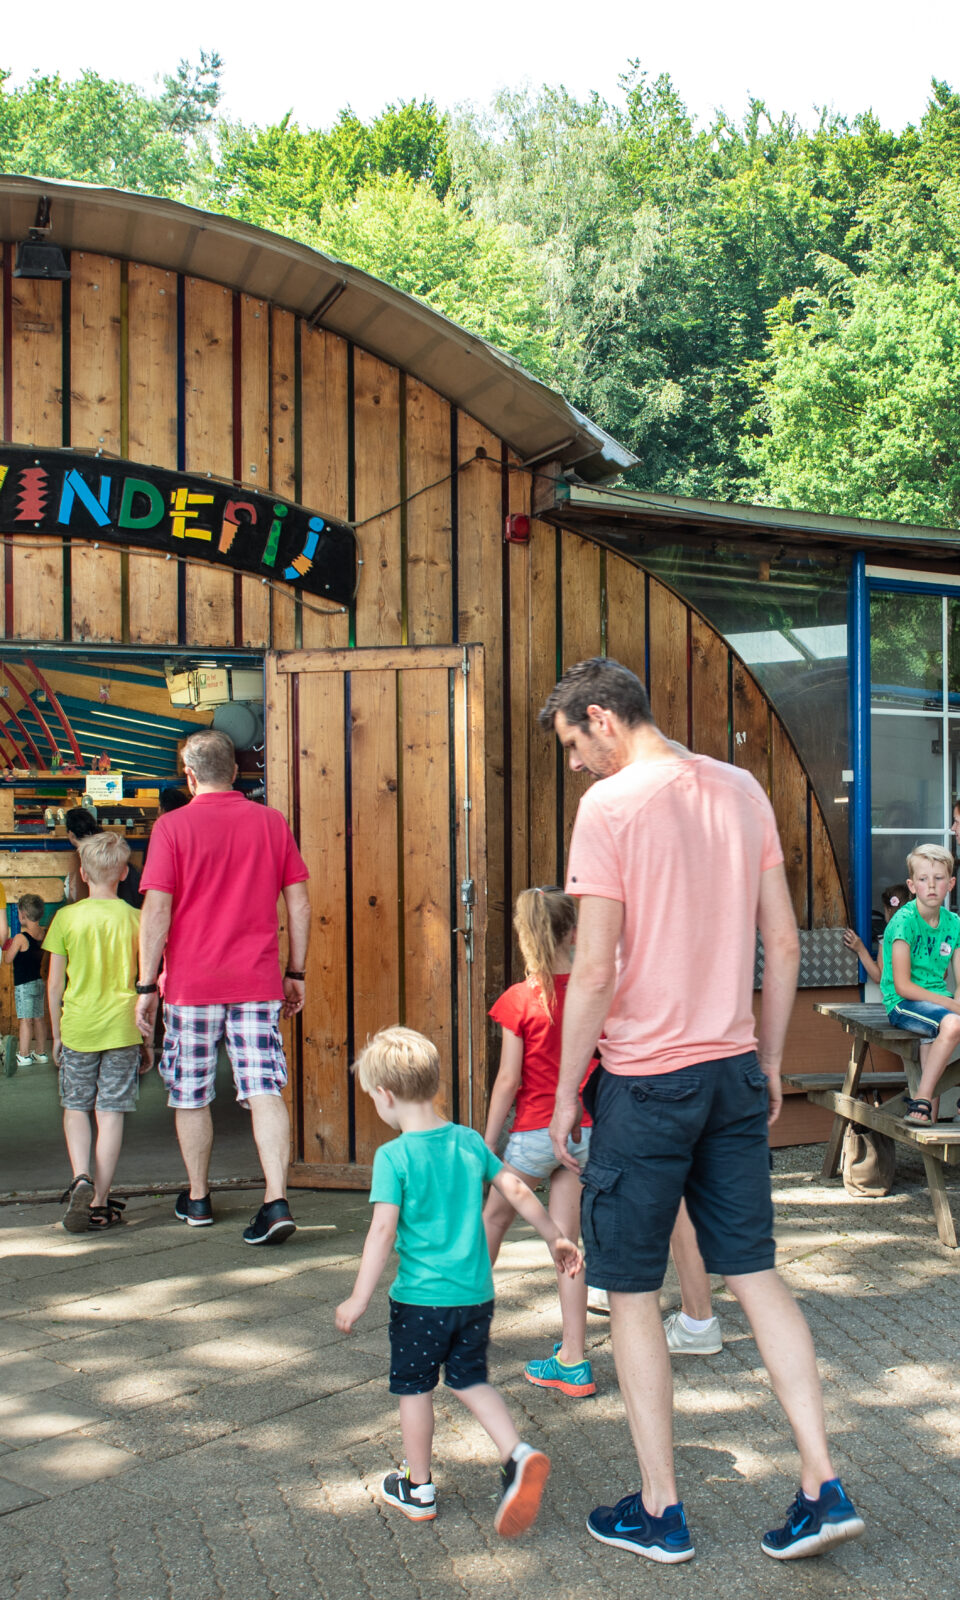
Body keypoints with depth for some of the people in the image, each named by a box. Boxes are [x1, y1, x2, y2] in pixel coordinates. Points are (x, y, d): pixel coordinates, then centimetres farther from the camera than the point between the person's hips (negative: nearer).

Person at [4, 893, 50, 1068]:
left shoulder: (20, 938, -17)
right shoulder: (43, 935, 1)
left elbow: (8, 959, -9)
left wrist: (7, 947, 9)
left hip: (24, 985, -7)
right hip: (39, 982, 7)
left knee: (26, 1020, -2)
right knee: (39, 1018, 12)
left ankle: (24, 1055, 3)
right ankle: (41, 1053, 18)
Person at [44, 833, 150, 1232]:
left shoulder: (66, 917, -4)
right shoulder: (135, 919, -3)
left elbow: (54, 983, 0)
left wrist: (56, 1034, 12)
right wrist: (148, 1038, 10)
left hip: (77, 1027, 0)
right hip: (121, 1028, 0)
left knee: (76, 1107, 15)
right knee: (111, 1113, 5)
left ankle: (81, 1178, -6)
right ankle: (100, 1202, 7)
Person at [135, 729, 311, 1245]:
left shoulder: (173, 826, -5)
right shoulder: (271, 822, 4)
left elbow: (157, 911, -8)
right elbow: (299, 904, 6)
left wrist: (146, 985, -2)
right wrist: (295, 972, 14)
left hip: (192, 983, -2)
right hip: (258, 981, 2)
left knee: (190, 1095, 13)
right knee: (265, 1091, 0)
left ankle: (197, 1199, 26)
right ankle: (276, 1200, -12)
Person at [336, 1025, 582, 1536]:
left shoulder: (393, 1156, -14)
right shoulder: (469, 1141, 2)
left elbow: (383, 1231, -18)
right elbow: (517, 1192, 8)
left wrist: (358, 1299, -13)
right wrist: (556, 1238, 20)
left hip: (420, 1298, -5)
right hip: (476, 1293, 5)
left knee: (413, 1387, 13)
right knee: (470, 1379, 20)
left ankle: (418, 1489, 25)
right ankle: (518, 1455, 2)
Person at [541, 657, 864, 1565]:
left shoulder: (610, 805, -13)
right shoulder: (742, 790, 7)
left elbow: (594, 970, -16)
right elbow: (783, 944, 9)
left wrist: (566, 1092, -6)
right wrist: (769, 1060, 17)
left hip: (645, 1081, -6)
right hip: (734, 1072, 6)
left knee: (631, 1292, 8)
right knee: (754, 1272, 14)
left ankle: (659, 1513, 18)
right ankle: (824, 1489, 14)